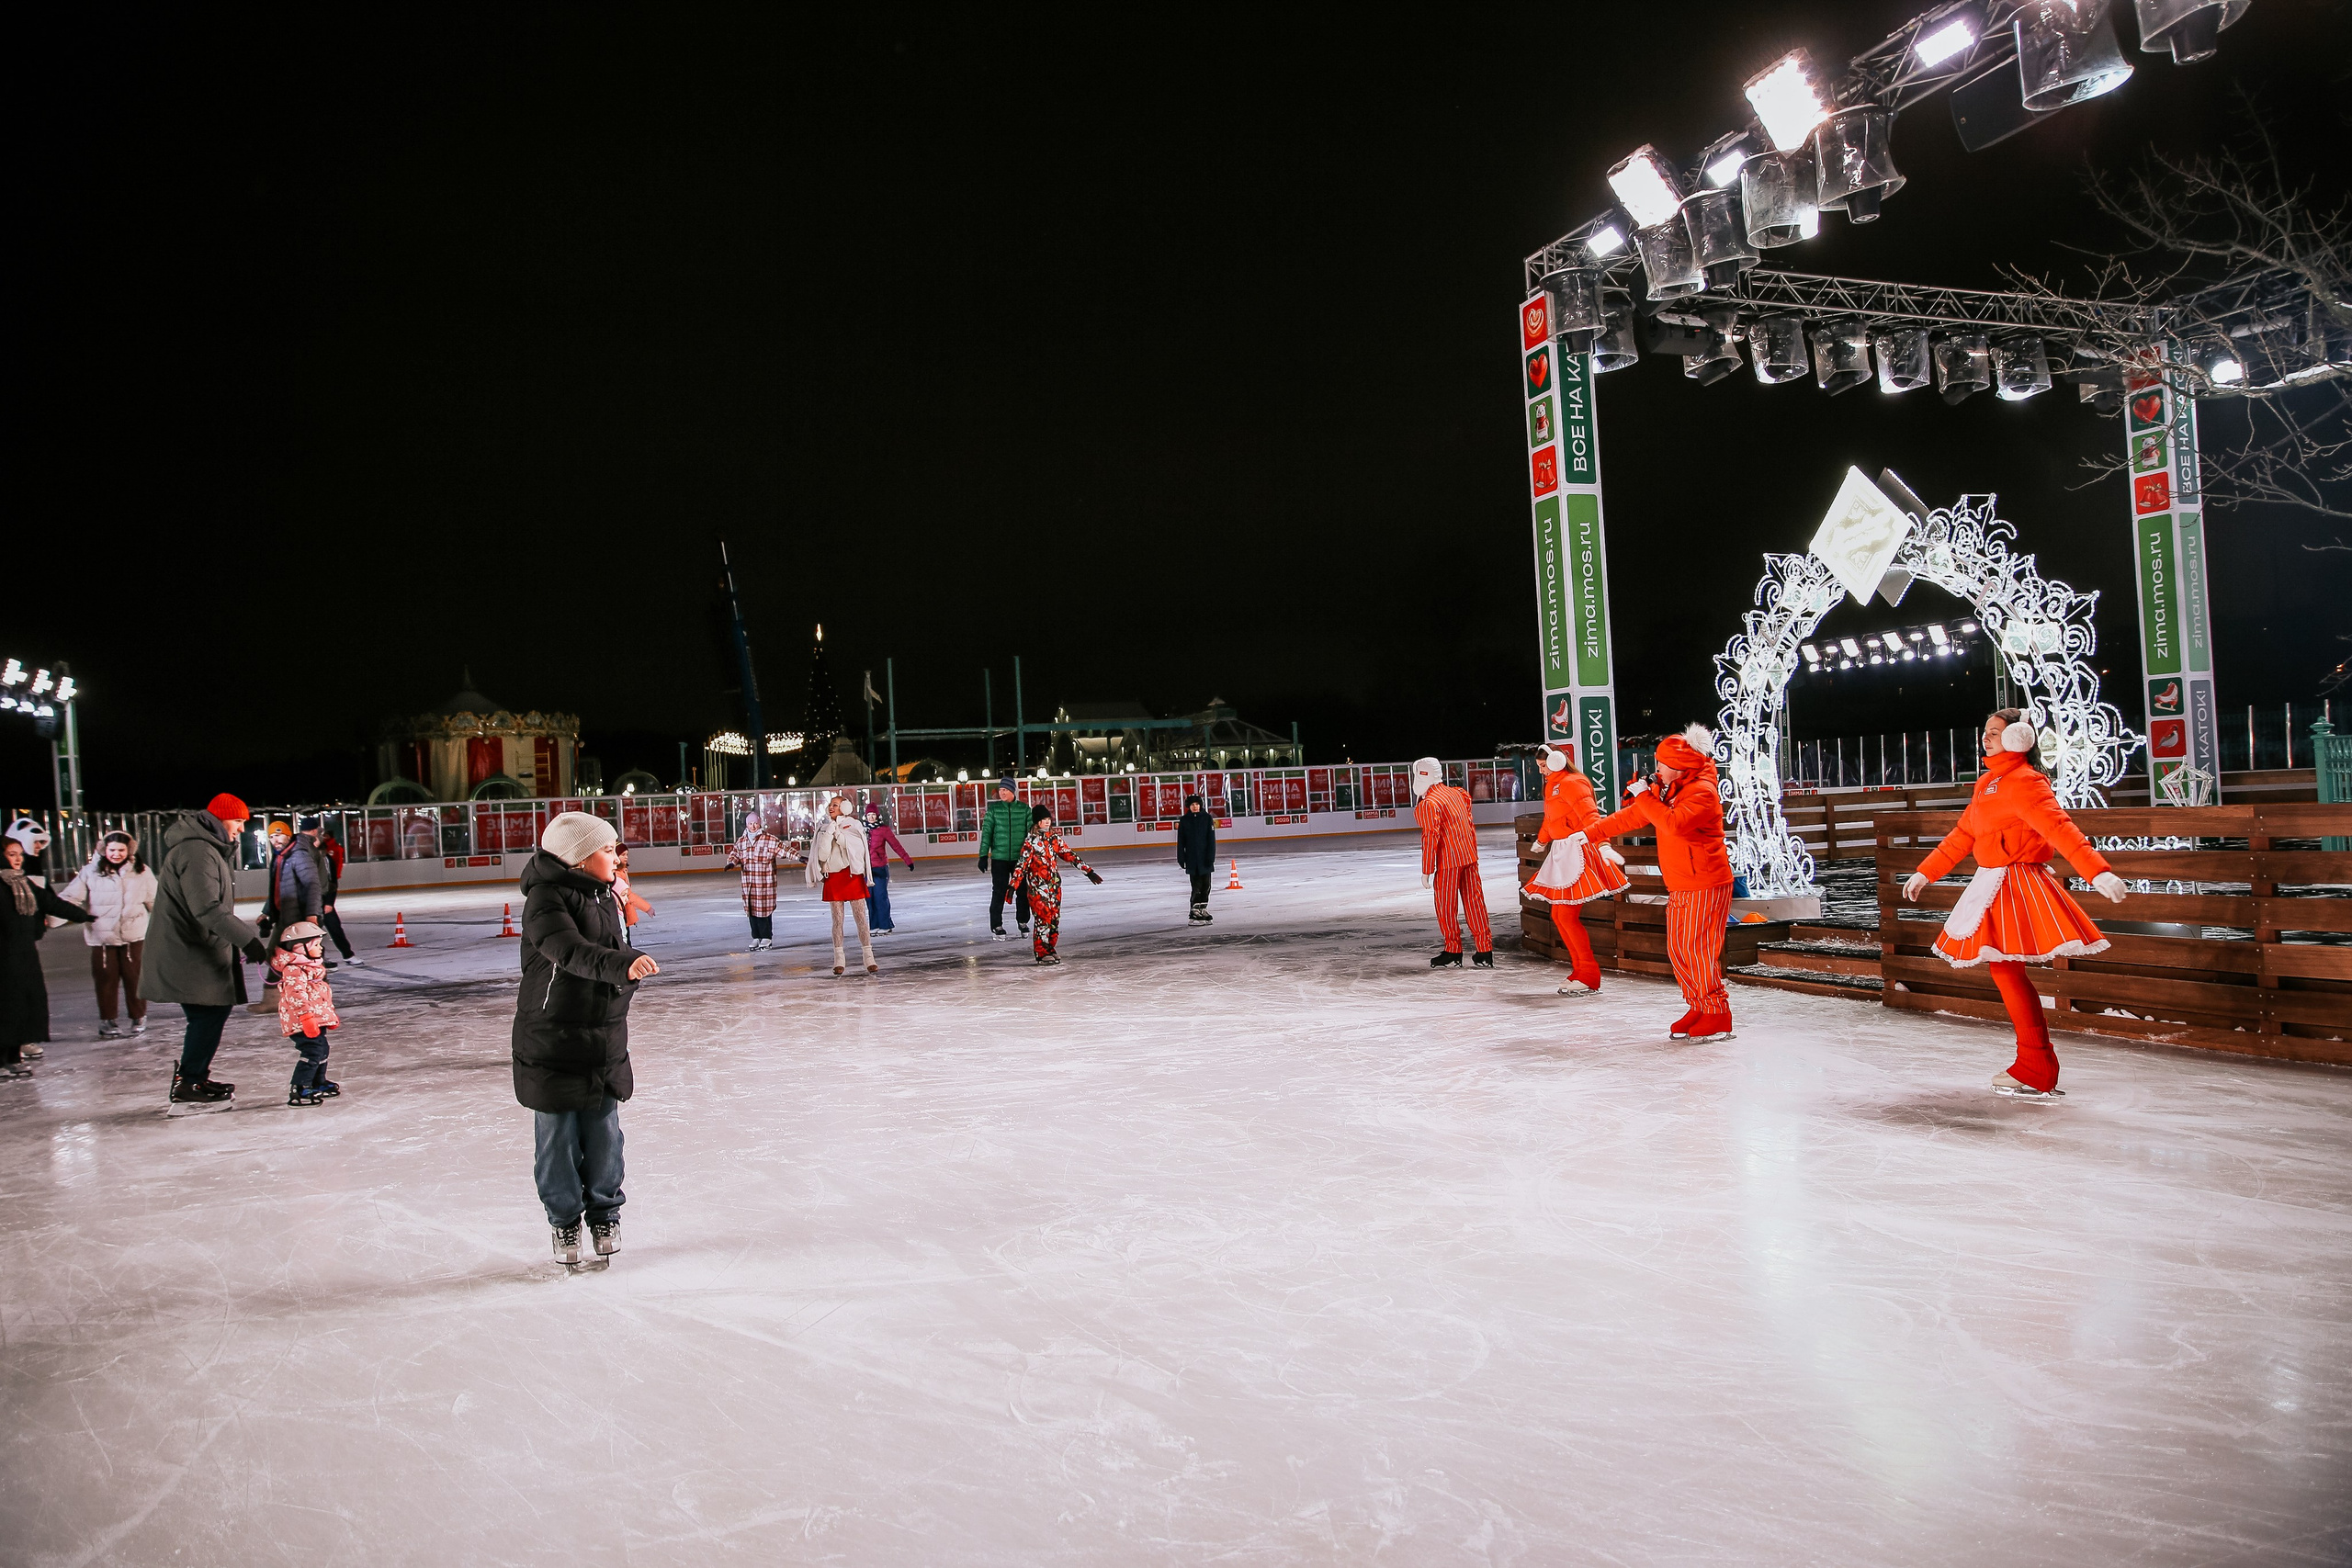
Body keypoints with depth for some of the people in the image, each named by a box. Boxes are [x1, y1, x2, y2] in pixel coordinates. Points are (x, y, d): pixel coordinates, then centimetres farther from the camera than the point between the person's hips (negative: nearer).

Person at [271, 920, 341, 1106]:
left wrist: (330, 1015, 32)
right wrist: (306, 1017, -32)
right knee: (312, 1053, -15)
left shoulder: (311, 967, 18)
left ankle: (319, 1083, 37)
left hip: (317, 1020, 11)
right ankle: (298, 1090, -15)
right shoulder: (293, 970, -17)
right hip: (303, 1023, -11)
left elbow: (322, 993, 28)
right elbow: (296, 995, -27)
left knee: (321, 1050, 21)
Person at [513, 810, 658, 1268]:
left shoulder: (605, 897, 9)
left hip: (604, 1039, 6)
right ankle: (564, 1221, 21)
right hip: (551, 1039, -6)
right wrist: (622, 964, -47)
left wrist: (630, 969, -4)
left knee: (604, 1133, 11)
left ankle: (604, 1213, 28)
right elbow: (571, 951, -33)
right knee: (558, 1137, 5)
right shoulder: (546, 899, -17)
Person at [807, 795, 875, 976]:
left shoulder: (854, 825, 1)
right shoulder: (824, 828, 4)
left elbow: (858, 848, -12)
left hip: (852, 875, -1)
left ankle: (868, 957, 0)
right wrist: (828, 832, -13)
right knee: (837, 920, 4)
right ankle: (839, 960, 9)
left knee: (861, 917, -3)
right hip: (832, 878, 1)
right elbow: (822, 856, -5)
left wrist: (838, 833, -14)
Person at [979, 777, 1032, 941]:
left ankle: (1023, 922, 26)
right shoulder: (994, 809, 1)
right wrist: (984, 855, -4)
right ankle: (996, 925, 10)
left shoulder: (1024, 809, 2)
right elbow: (986, 832, 0)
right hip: (999, 858, -1)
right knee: (999, 892, 0)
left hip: (1020, 857, 1)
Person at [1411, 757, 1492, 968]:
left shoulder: (1429, 803, -12)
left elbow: (1431, 837, -16)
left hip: (1448, 861, -8)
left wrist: (1426, 870, -12)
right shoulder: (1456, 793, 12)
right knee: (1474, 901, 8)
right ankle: (1485, 952, 10)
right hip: (1469, 856, 8)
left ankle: (1453, 953, 9)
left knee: (1445, 906, 4)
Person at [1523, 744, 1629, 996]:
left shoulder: (1571, 783, -12)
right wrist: (1541, 841, 52)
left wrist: (1603, 844, -39)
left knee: (1568, 915, -12)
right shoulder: (1552, 786, 17)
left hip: (1577, 851, -10)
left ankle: (1589, 977, -5)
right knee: (1558, 915, 10)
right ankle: (1580, 972, 16)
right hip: (1561, 852, 10)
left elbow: (1590, 815, -25)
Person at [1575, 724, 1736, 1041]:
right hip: (1679, 887, 9)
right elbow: (1631, 817, 21)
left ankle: (1717, 1018, 0)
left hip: (1705, 885, -9)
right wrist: (1591, 833, 19)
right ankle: (1699, 1009, 18)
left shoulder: (1702, 790, -15)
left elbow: (1675, 824, -31)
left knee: (1699, 950, -9)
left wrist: (1645, 796, -23)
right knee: (1678, 950, 9)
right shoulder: (1666, 790, 14)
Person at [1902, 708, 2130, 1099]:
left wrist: (2098, 872, -36)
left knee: (2006, 968, -10)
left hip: (2014, 883, -9)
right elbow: (1963, 835, 26)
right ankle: (2036, 1066, 16)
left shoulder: (2023, 781, -12)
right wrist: (1925, 873, 31)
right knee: (2004, 970, 9)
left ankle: (2037, 1073, -3)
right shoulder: (1988, 782, 17)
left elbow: (2059, 828, -25)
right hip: (1992, 884, 9)